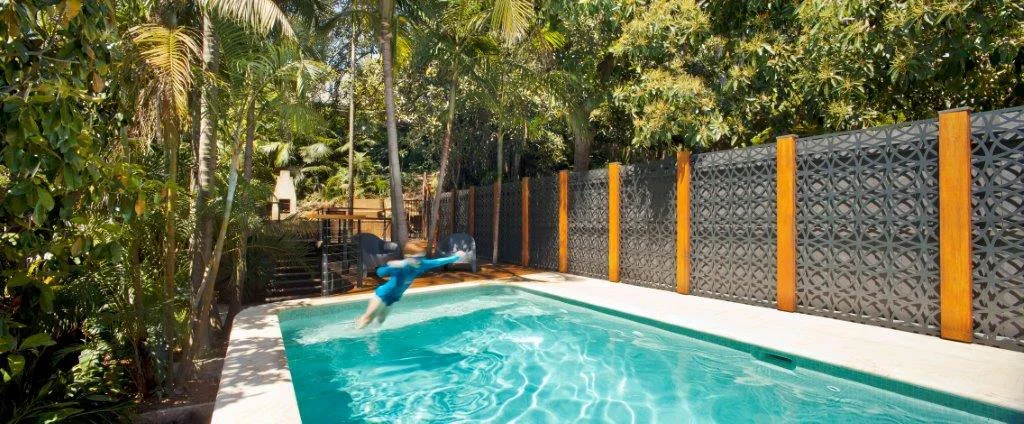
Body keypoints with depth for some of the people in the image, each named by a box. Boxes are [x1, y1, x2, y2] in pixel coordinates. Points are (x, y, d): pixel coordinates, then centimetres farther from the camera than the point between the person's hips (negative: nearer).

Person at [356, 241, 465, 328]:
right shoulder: (400, 267, -36)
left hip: (393, 297, 7)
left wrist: (456, 257, -4)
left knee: (380, 320, 17)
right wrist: (392, 266, -67)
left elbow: (438, 262, -7)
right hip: (383, 294, -6)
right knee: (368, 318, -1)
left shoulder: (421, 265, -17)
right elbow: (380, 272, -47)